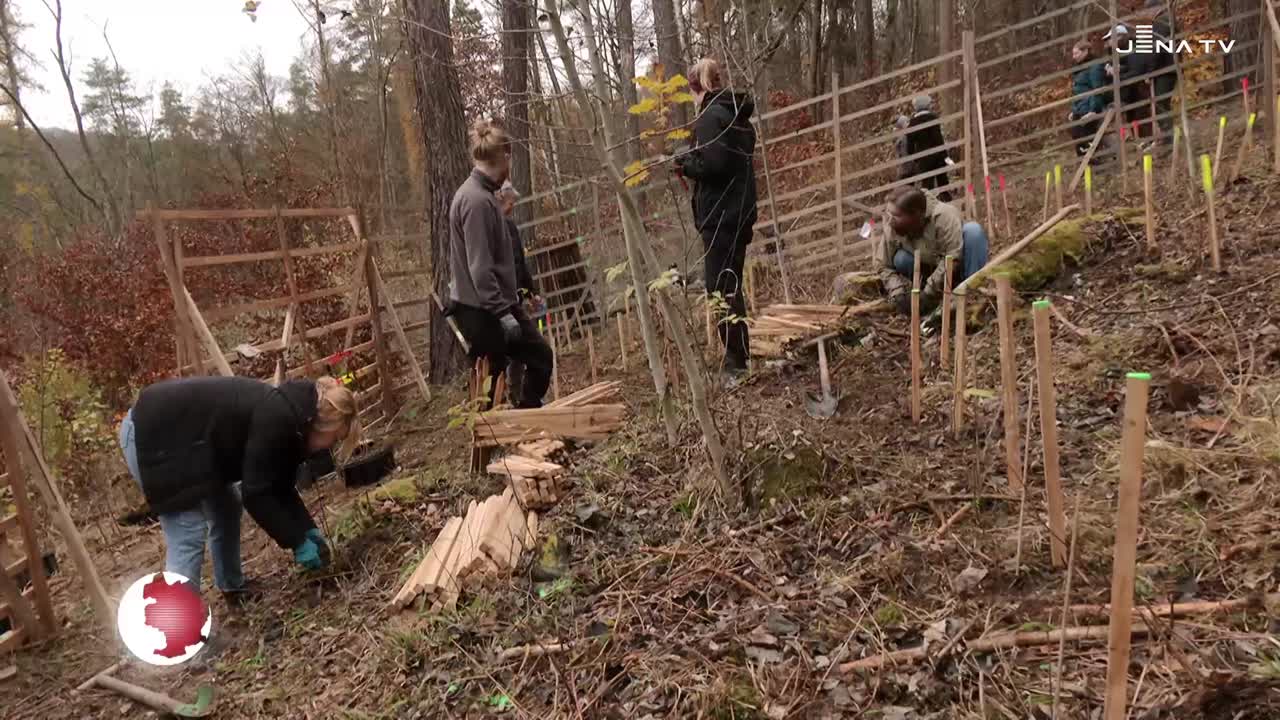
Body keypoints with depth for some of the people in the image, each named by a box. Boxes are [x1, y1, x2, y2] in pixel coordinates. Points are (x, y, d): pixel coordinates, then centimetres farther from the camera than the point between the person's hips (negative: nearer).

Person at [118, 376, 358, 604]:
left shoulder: (288, 416, 4)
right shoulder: (277, 420, -25)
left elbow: (279, 488, 13)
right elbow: (255, 494, -21)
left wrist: (308, 530, 7)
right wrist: (297, 542, -14)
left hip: (177, 430, 10)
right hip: (151, 434, -10)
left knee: (227, 508, 17)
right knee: (188, 537, -12)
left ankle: (233, 587, 32)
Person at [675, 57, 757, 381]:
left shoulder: (711, 116, -12)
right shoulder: (736, 114, 16)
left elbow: (713, 164, -23)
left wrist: (685, 163, -6)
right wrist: (693, 160, 15)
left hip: (721, 216, -10)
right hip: (738, 212, 10)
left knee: (721, 290, -5)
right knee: (730, 288, 16)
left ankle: (737, 365, -2)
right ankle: (740, 358, 24)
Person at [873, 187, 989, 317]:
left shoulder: (944, 216, -34)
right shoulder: (892, 229, -20)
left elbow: (952, 260, -35)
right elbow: (883, 266, -10)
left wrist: (928, 294, -34)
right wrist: (898, 293, -25)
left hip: (957, 267, -2)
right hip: (928, 267, 3)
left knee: (973, 230, -30)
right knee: (901, 259, -26)